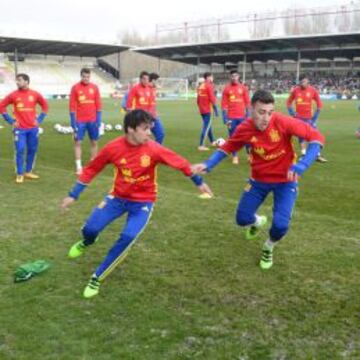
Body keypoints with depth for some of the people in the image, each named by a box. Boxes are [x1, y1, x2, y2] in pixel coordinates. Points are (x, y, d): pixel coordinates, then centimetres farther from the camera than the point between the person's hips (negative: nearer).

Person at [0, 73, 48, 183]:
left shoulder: (35, 94, 1)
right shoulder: (13, 95, -3)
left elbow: (45, 106, 13)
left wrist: (39, 119, 6)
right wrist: (10, 121, -1)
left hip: (33, 128, 2)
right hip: (20, 129, -2)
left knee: (32, 150, 8)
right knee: (20, 151, -6)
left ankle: (28, 172, 23)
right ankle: (19, 174, 5)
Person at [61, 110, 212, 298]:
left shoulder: (154, 149, -19)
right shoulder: (113, 147, -16)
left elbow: (180, 163, -6)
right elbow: (91, 169, -5)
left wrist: (199, 182, 3)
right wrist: (73, 195, -2)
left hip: (143, 201, -1)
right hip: (118, 197, 1)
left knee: (127, 238, -20)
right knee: (90, 228, -10)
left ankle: (97, 278, -2)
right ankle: (86, 243, 33)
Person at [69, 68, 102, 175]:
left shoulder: (94, 87, 4)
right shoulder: (75, 88, -3)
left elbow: (98, 104, 6)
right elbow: (72, 106, -3)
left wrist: (98, 120, 0)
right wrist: (73, 121, -7)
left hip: (92, 120, 2)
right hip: (80, 120, -2)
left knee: (94, 142, 7)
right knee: (78, 142, -3)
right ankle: (79, 166, 3)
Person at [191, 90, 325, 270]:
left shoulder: (283, 122, -28)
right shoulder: (244, 129, -18)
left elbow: (316, 137, -25)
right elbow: (227, 147, 0)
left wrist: (302, 165, -37)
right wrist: (207, 165, -14)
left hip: (285, 180, -3)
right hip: (259, 179, 3)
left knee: (280, 225, -17)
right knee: (242, 219, 4)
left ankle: (268, 248, 20)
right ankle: (258, 221, 45)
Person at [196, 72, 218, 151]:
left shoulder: (200, 86, 11)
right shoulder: (209, 86, -12)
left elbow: (198, 99, 16)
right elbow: (212, 99, -17)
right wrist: (216, 110, -13)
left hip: (202, 110, 8)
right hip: (207, 110, -8)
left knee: (207, 125, 21)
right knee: (206, 127, -6)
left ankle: (213, 141, 35)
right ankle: (201, 145, -9)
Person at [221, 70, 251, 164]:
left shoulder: (243, 88, 5)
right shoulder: (226, 89, 2)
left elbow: (247, 103, 7)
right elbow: (224, 104, 1)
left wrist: (248, 115, 2)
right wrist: (225, 118, -5)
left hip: (242, 116, 1)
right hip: (231, 117, 0)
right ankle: (235, 156, 13)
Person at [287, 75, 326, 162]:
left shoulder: (313, 90, -3)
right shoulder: (295, 90, -2)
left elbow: (319, 103, 4)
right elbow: (289, 102, 10)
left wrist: (315, 116, -1)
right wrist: (291, 112, -1)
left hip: (309, 118, 0)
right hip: (298, 118, 0)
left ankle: (318, 155, 5)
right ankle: (304, 154, 13)